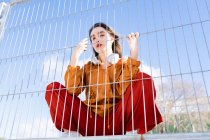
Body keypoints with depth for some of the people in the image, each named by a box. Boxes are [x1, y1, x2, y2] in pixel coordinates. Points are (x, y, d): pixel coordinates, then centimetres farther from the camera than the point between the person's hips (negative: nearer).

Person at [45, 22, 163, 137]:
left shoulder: (124, 62, 10)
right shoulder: (88, 67, 17)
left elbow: (125, 89, -13)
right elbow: (72, 90, -3)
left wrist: (134, 52, -16)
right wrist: (75, 56, -5)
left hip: (116, 121, -2)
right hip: (91, 120, 3)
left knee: (144, 79, -22)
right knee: (53, 87, -8)